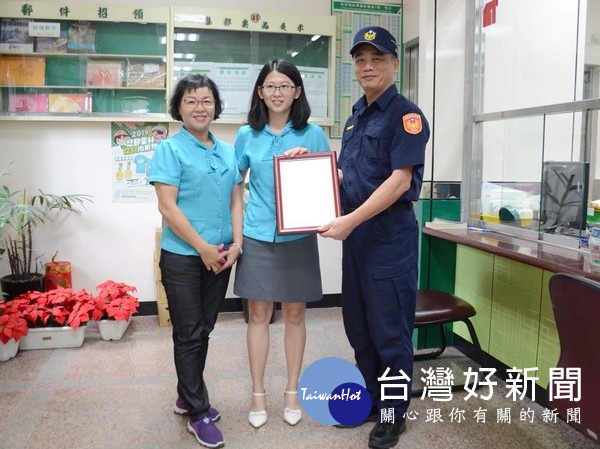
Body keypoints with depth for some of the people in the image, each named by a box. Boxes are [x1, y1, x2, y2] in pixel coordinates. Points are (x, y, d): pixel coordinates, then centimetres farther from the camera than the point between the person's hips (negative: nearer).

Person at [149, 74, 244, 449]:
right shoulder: (170, 149, -7)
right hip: (183, 256, -5)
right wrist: (204, 248, -14)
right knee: (189, 334, 2)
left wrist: (236, 244, -3)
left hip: (221, 256, 6)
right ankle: (199, 412, 15)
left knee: (203, 331, 14)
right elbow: (168, 208, -13)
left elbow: (236, 200, 10)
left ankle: (187, 398, 31)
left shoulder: (228, 151, 10)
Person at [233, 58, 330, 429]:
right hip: (258, 236, 1)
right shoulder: (247, 135, 4)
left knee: (295, 314, 9)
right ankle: (259, 394, 22)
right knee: (259, 314, 7)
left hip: (299, 236, 0)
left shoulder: (313, 134, 0)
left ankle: (292, 392, 26)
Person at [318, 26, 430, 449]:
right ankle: (372, 399, 34)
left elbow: (400, 179, -19)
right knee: (358, 324, 16)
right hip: (356, 231, 8)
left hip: (390, 232, -8)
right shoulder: (356, 116, 14)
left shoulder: (405, 114, -10)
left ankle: (394, 412, 22)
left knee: (390, 328, 4)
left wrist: (350, 220, -23)